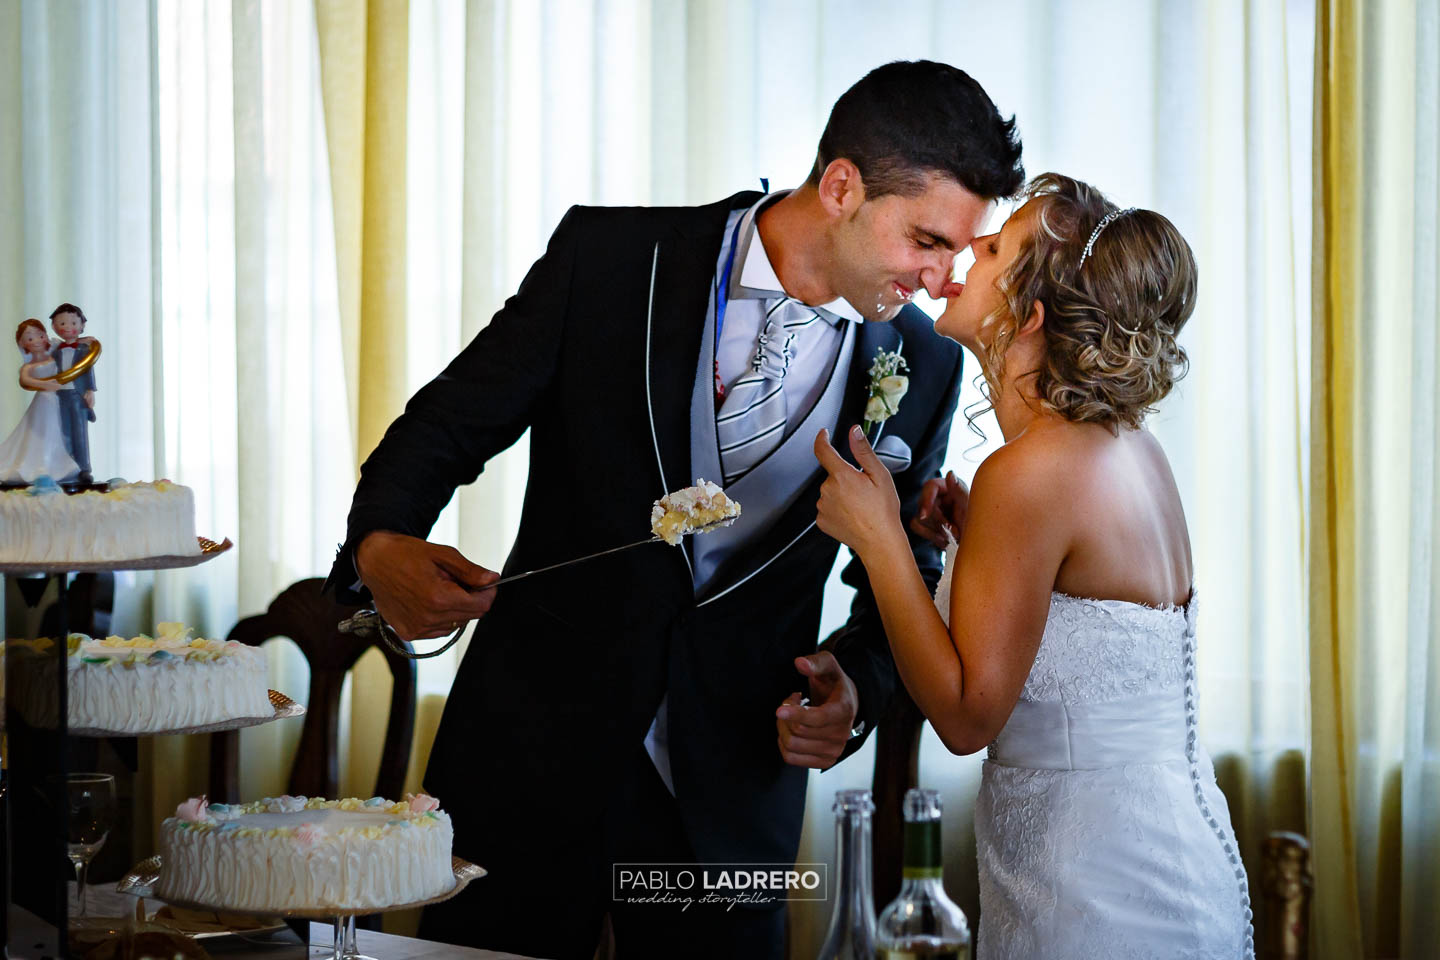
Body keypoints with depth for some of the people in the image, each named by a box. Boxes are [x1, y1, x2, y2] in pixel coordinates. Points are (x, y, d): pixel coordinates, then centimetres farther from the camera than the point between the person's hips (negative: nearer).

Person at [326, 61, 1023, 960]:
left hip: (731, 796, 2)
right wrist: (381, 545, -24)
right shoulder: (610, 259, -9)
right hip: (536, 753, -1)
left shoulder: (923, 364, -2)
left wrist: (856, 685, -11)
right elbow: (448, 426, -4)